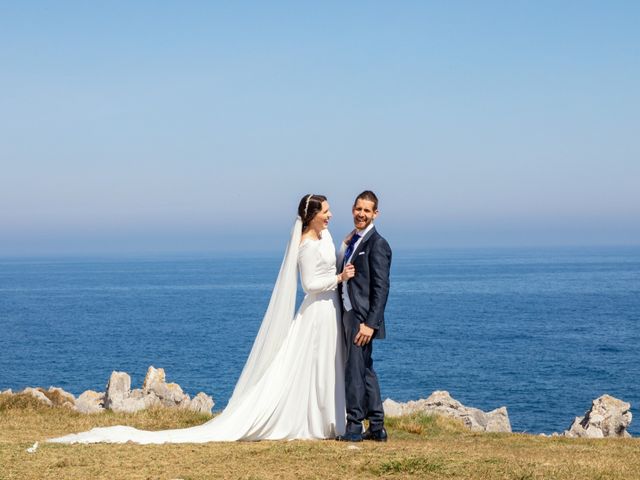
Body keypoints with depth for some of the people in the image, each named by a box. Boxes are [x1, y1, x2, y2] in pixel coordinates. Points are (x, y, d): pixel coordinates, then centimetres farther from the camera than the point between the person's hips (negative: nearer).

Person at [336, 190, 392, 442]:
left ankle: (354, 427, 3)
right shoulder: (350, 241, 15)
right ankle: (376, 427, 19)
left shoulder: (377, 244, -12)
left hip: (362, 317, -9)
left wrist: (370, 323, -20)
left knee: (354, 370, -6)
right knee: (365, 370, 12)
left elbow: (381, 288, -16)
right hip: (348, 314, 9)